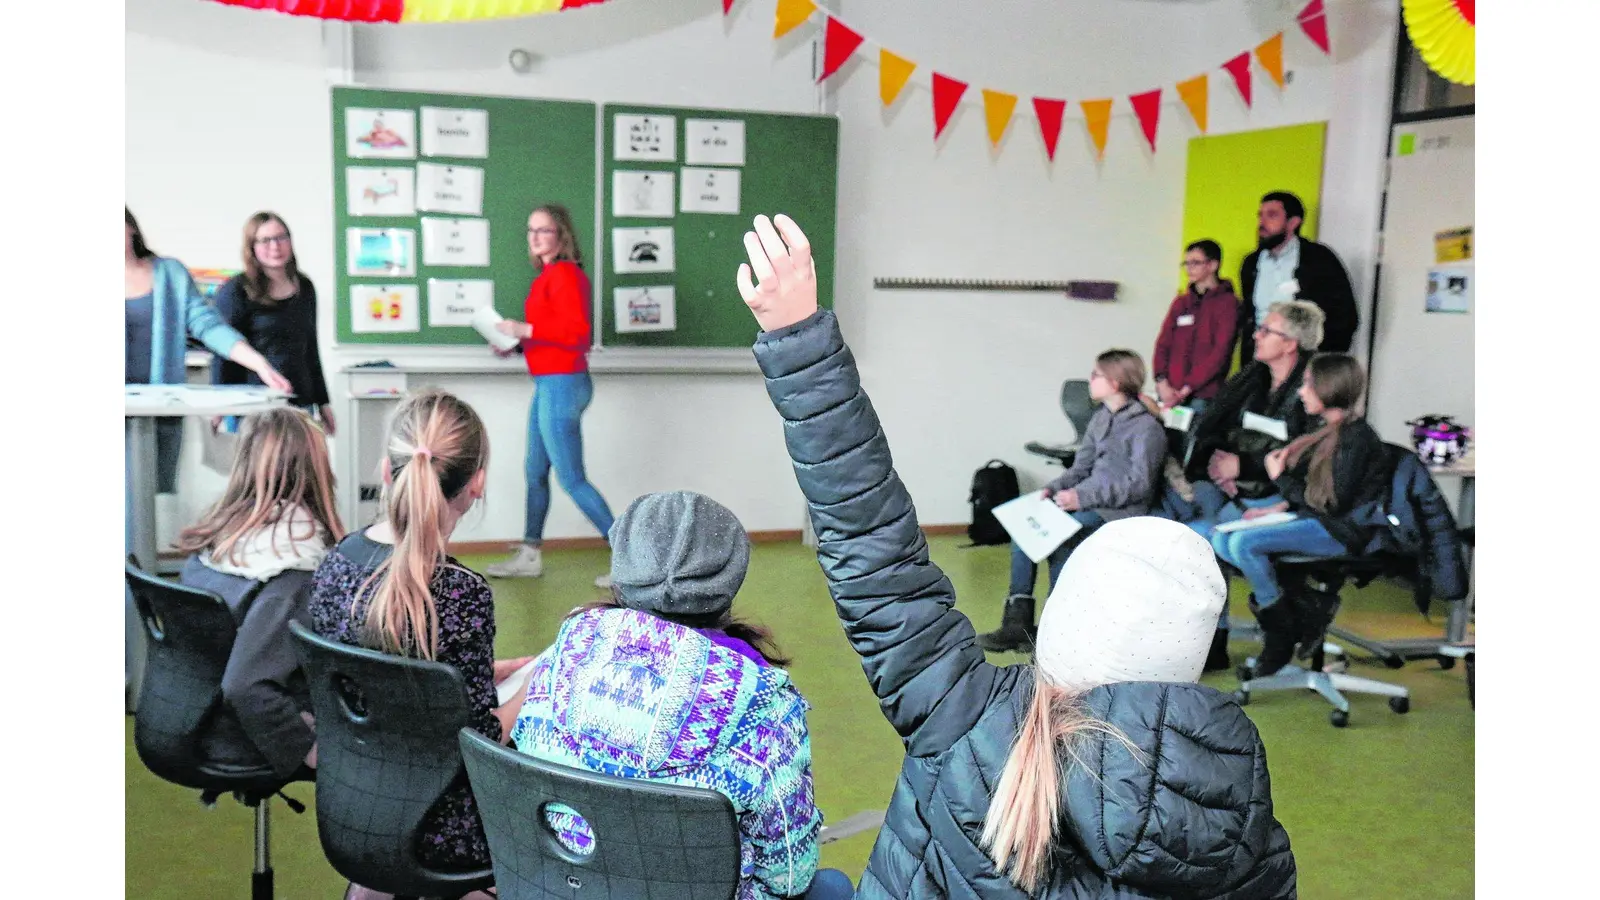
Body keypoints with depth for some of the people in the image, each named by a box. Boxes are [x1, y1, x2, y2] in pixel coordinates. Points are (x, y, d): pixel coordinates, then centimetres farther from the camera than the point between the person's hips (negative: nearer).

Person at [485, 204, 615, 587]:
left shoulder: (563, 274, -15)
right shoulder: (550, 274, 13)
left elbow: (578, 331, -24)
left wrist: (525, 329, -22)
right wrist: (517, 345, 10)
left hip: (561, 385, -10)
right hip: (549, 384, 10)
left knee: (572, 480, -5)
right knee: (536, 474, 17)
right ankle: (529, 556, 29)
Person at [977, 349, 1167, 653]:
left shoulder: (1147, 427, -9)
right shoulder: (1100, 418, 15)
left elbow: (1139, 483, -16)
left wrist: (1083, 496, -22)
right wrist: (1053, 489, -3)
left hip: (1121, 511, -8)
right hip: (1090, 502, 8)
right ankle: (1017, 620, -10)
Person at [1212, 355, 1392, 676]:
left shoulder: (1356, 438, -17)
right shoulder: (1330, 432, 12)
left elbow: (1334, 503, -20)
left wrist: (1282, 478, -12)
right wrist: (1281, 506, 1)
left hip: (1341, 532, -10)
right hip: (1315, 521, 10)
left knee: (1244, 543, -25)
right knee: (1222, 541, -3)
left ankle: (1280, 635, -8)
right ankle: (1304, 608, -7)